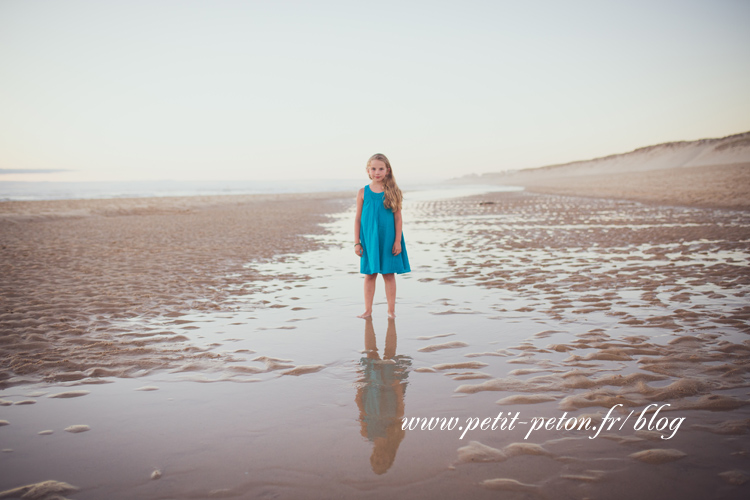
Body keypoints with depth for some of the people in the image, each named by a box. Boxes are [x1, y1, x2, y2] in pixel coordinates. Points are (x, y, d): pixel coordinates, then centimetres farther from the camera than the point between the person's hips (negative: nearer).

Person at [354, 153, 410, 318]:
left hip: (388, 239, -1)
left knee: (389, 274, 5)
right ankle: (368, 309, 17)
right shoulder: (363, 192, 1)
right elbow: (358, 218, 4)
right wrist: (357, 242, 1)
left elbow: (397, 218, -1)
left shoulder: (392, 192, -2)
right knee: (369, 274, 7)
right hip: (369, 239, 1)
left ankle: (391, 309, 15)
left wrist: (398, 241, -5)